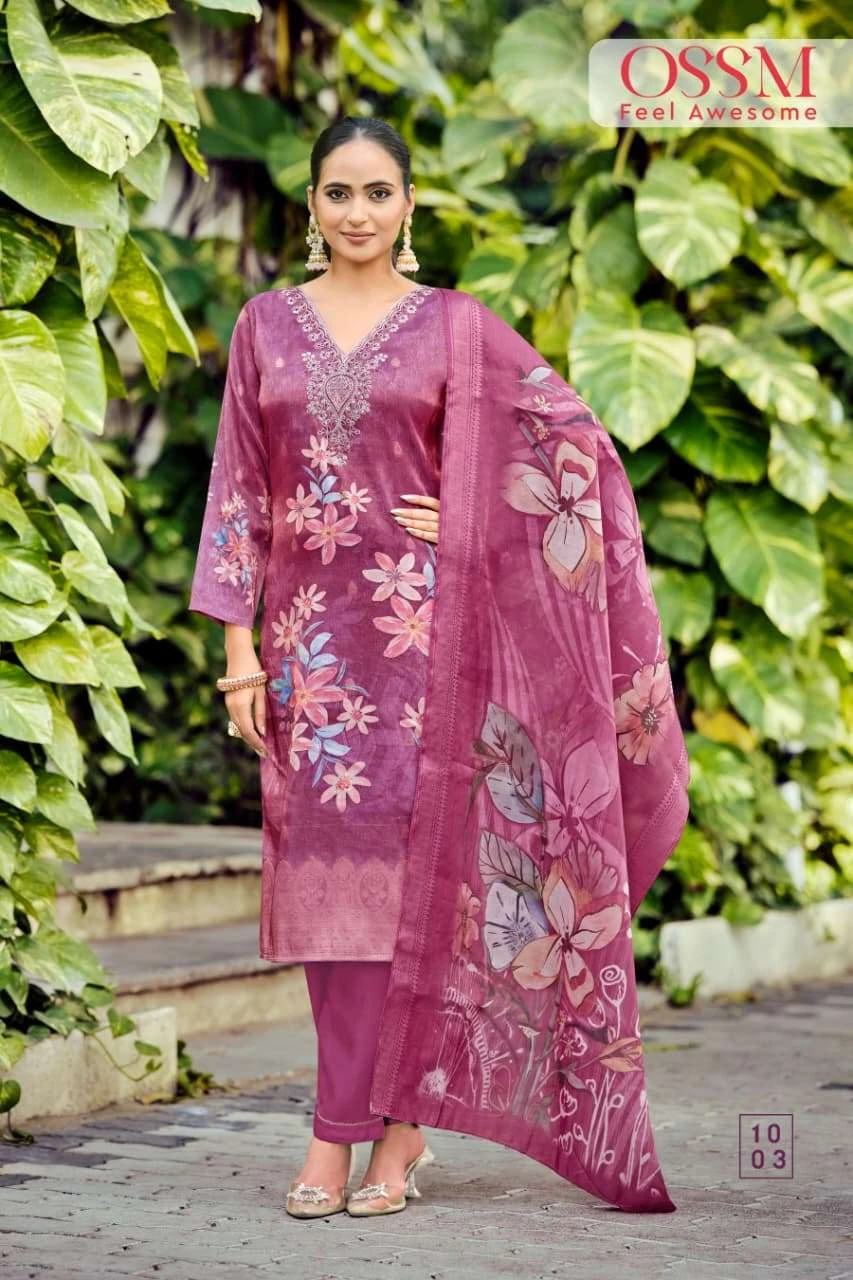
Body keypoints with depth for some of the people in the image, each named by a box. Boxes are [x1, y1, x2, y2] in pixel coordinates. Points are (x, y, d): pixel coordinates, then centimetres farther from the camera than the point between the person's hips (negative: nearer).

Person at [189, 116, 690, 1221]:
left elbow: (573, 436, 5)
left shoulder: (455, 326, 3)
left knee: (390, 862, -8)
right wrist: (238, 643, 1)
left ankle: (338, 1133, -3)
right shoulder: (266, 325, 9)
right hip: (309, 628, 3)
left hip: (415, 624, -3)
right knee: (322, 868, 1)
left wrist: (469, 524, -3)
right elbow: (239, 490, 7)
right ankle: (399, 1122, 12)